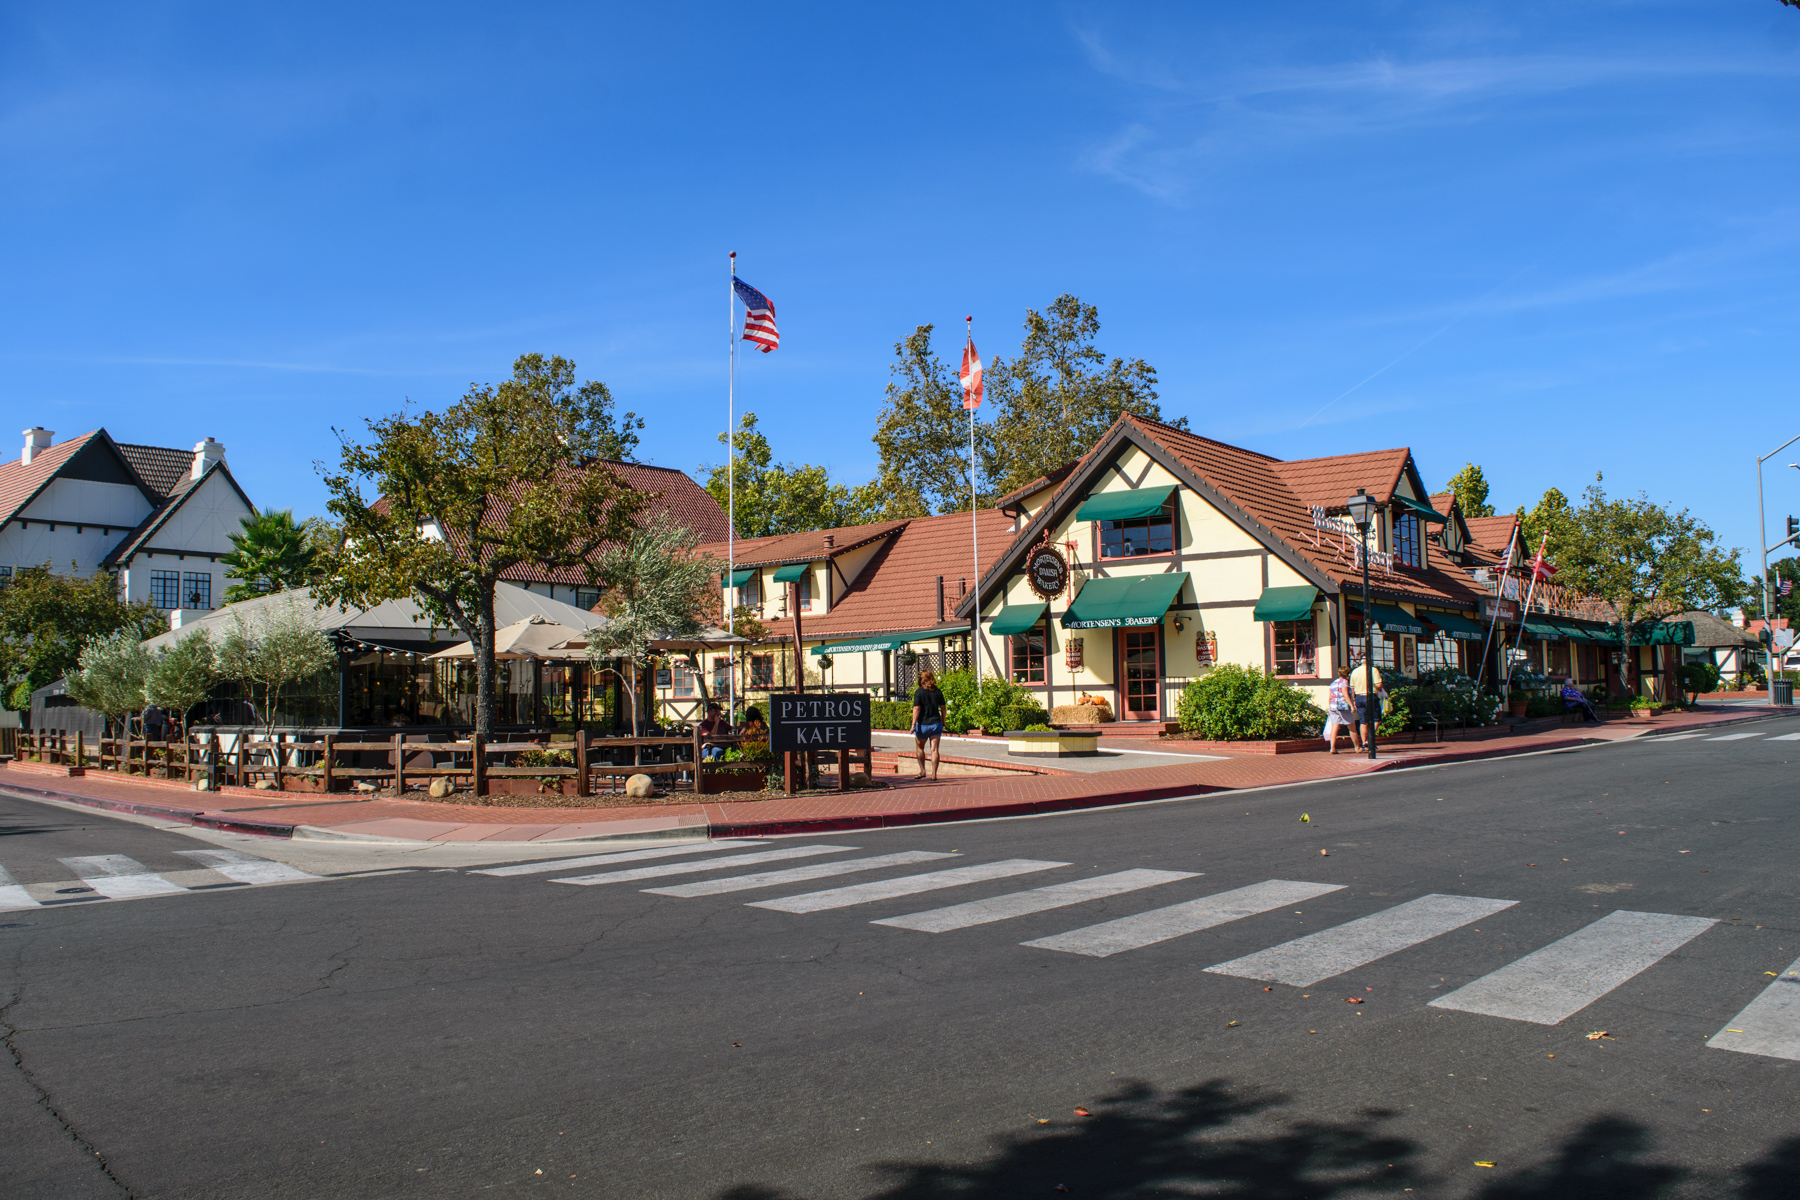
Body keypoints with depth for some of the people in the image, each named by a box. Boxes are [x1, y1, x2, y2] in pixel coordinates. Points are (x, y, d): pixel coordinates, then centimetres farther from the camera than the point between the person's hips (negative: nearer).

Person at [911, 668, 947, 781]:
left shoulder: (919, 692, -8)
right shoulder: (938, 692, 3)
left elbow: (916, 709, -15)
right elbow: (943, 708, 8)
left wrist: (913, 724, -14)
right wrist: (943, 722, 21)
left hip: (923, 724, -3)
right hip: (936, 724, 3)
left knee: (920, 748, 16)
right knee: (934, 749, 0)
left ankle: (922, 771, 15)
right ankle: (934, 774, -4)